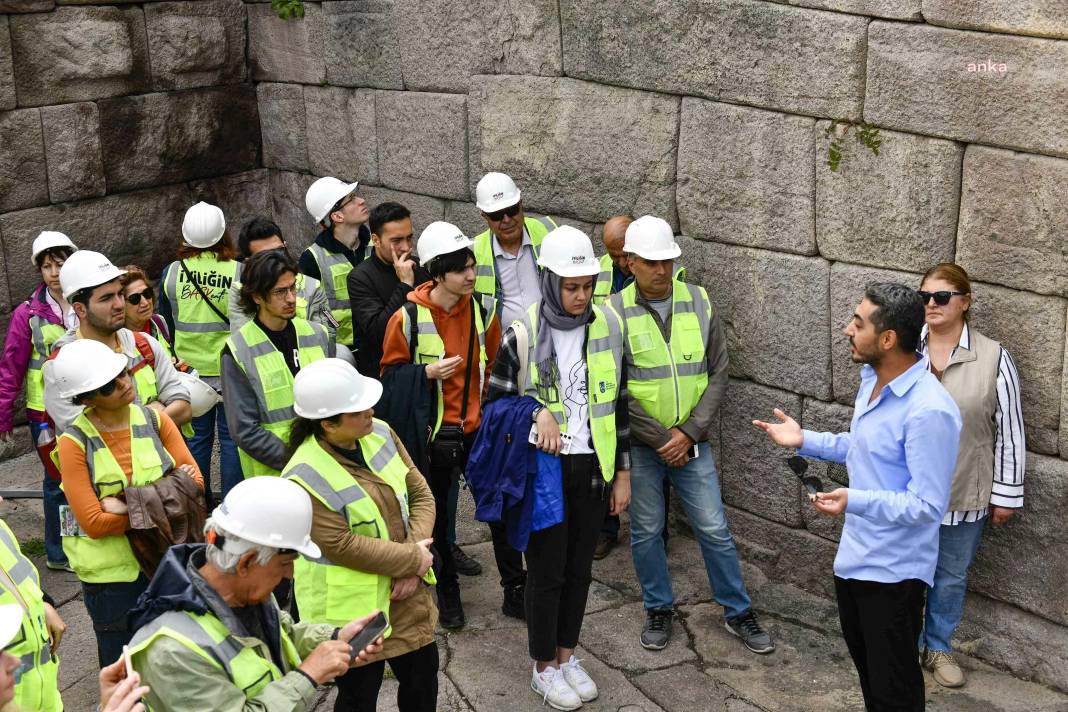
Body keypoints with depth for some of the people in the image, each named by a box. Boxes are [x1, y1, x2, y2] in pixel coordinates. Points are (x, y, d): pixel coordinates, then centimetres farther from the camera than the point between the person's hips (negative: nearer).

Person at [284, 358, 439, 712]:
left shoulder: (380, 433, -4)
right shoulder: (306, 479, -24)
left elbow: (420, 494, 0)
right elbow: (343, 546, -24)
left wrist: (415, 567, -12)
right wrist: (414, 560, -17)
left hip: (406, 591, 6)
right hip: (353, 610, -6)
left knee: (423, 682, 20)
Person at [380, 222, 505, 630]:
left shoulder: (483, 311, 0)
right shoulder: (407, 318, -12)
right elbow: (390, 376, -4)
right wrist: (427, 373, -21)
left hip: (480, 428, 3)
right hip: (434, 435, -3)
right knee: (438, 516, 11)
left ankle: (515, 592, 18)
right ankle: (448, 594, 28)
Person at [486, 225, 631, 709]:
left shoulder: (607, 326, -2)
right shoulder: (522, 333, -12)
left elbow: (618, 403, 5)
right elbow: (496, 399, -3)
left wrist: (622, 472, 6)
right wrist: (537, 411, -21)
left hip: (593, 468, 3)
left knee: (579, 567, 15)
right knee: (547, 571, 6)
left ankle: (568, 655, 34)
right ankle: (545, 668, 24)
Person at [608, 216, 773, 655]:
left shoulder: (699, 303, -1)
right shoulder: (615, 312, -9)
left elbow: (717, 374, 0)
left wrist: (689, 432, -10)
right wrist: (659, 439, -12)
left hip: (691, 441, 1)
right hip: (638, 445, -1)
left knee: (714, 529, 6)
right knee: (646, 531, 11)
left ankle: (739, 613, 22)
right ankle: (659, 610, 31)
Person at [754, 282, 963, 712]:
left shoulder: (929, 411, -29)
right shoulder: (871, 378, 2)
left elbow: (928, 505, -27)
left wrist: (857, 501, -39)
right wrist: (806, 442, 8)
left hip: (893, 569, -9)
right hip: (853, 556, 9)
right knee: (865, 665, 27)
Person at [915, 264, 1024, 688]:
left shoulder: (994, 359, -10)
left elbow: (1009, 431, -4)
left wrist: (1006, 494, -2)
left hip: (963, 495, -1)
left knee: (951, 576, 16)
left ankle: (938, 649, 37)